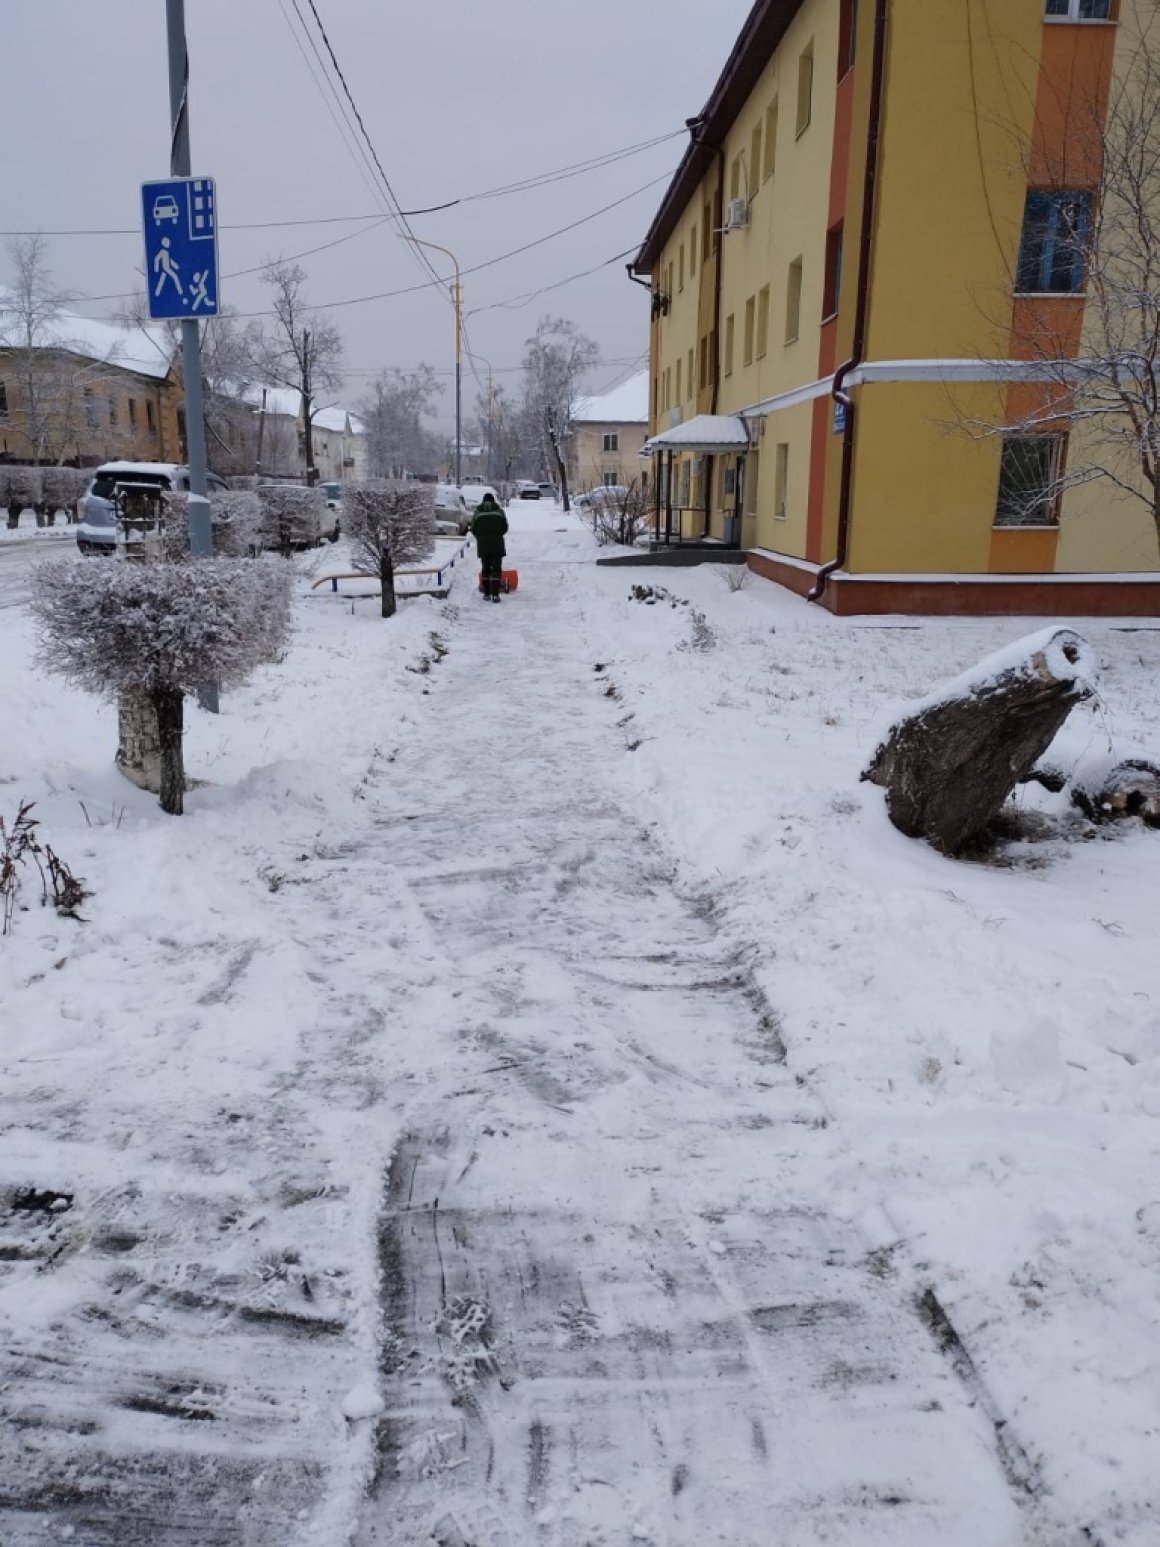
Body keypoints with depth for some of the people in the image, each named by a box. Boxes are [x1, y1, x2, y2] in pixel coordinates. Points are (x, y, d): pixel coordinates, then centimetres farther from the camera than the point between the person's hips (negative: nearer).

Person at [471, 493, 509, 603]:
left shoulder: (478, 512, 4)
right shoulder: (499, 511, 3)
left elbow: (473, 529, 5)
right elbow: (505, 527, 5)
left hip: (482, 544, 2)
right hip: (497, 543, -1)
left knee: (485, 568, 12)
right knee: (496, 568, -1)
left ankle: (487, 593, 12)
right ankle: (495, 594, -10)